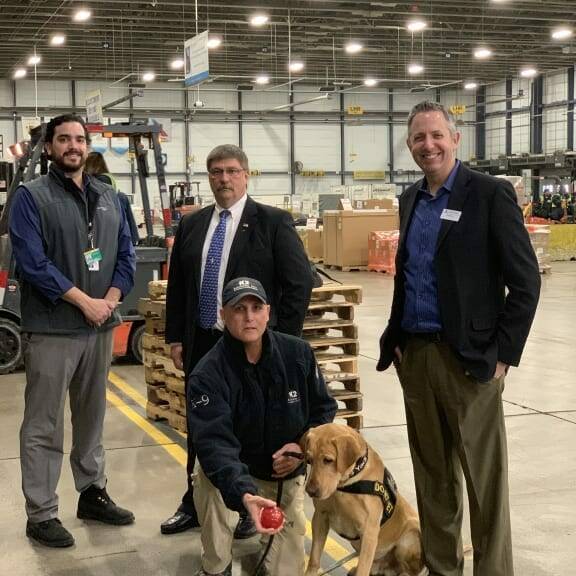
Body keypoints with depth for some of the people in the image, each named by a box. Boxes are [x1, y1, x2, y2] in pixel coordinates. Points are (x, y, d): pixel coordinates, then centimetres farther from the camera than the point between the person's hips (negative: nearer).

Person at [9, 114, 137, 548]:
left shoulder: (108, 197, 12)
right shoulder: (32, 197, -6)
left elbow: (126, 253, 10)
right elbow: (33, 262, -15)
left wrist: (111, 300, -7)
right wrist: (85, 301, -15)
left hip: (101, 327, 6)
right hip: (52, 329, -5)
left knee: (92, 416, 16)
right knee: (44, 427, 0)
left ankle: (93, 493, 29)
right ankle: (41, 514, 8)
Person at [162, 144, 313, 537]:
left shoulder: (273, 222, -6)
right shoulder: (191, 225, 9)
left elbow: (300, 282, -9)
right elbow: (177, 285, 14)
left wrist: (279, 340, -11)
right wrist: (176, 337, 8)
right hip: (201, 343, 5)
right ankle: (195, 506, 27)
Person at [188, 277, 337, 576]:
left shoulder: (298, 353, -15)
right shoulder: (208, 374, -26)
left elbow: (323, 408, 0)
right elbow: (214, 443, -39)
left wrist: (303, 446, -20)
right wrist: (244, 494, -55)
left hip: (286, 472, 2)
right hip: (235, 472, -2)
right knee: (209, 477, -37)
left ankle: (274, 535, 31)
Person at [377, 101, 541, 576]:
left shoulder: (490, 194, -8)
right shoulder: (411, 199, 12)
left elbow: (525, 281, -10)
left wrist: (503, 354, -12)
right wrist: (396, 337, 11)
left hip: (468, 358, -6)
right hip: (414, 356, 6)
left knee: (484, 477, 1)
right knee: (432, 474, 15)